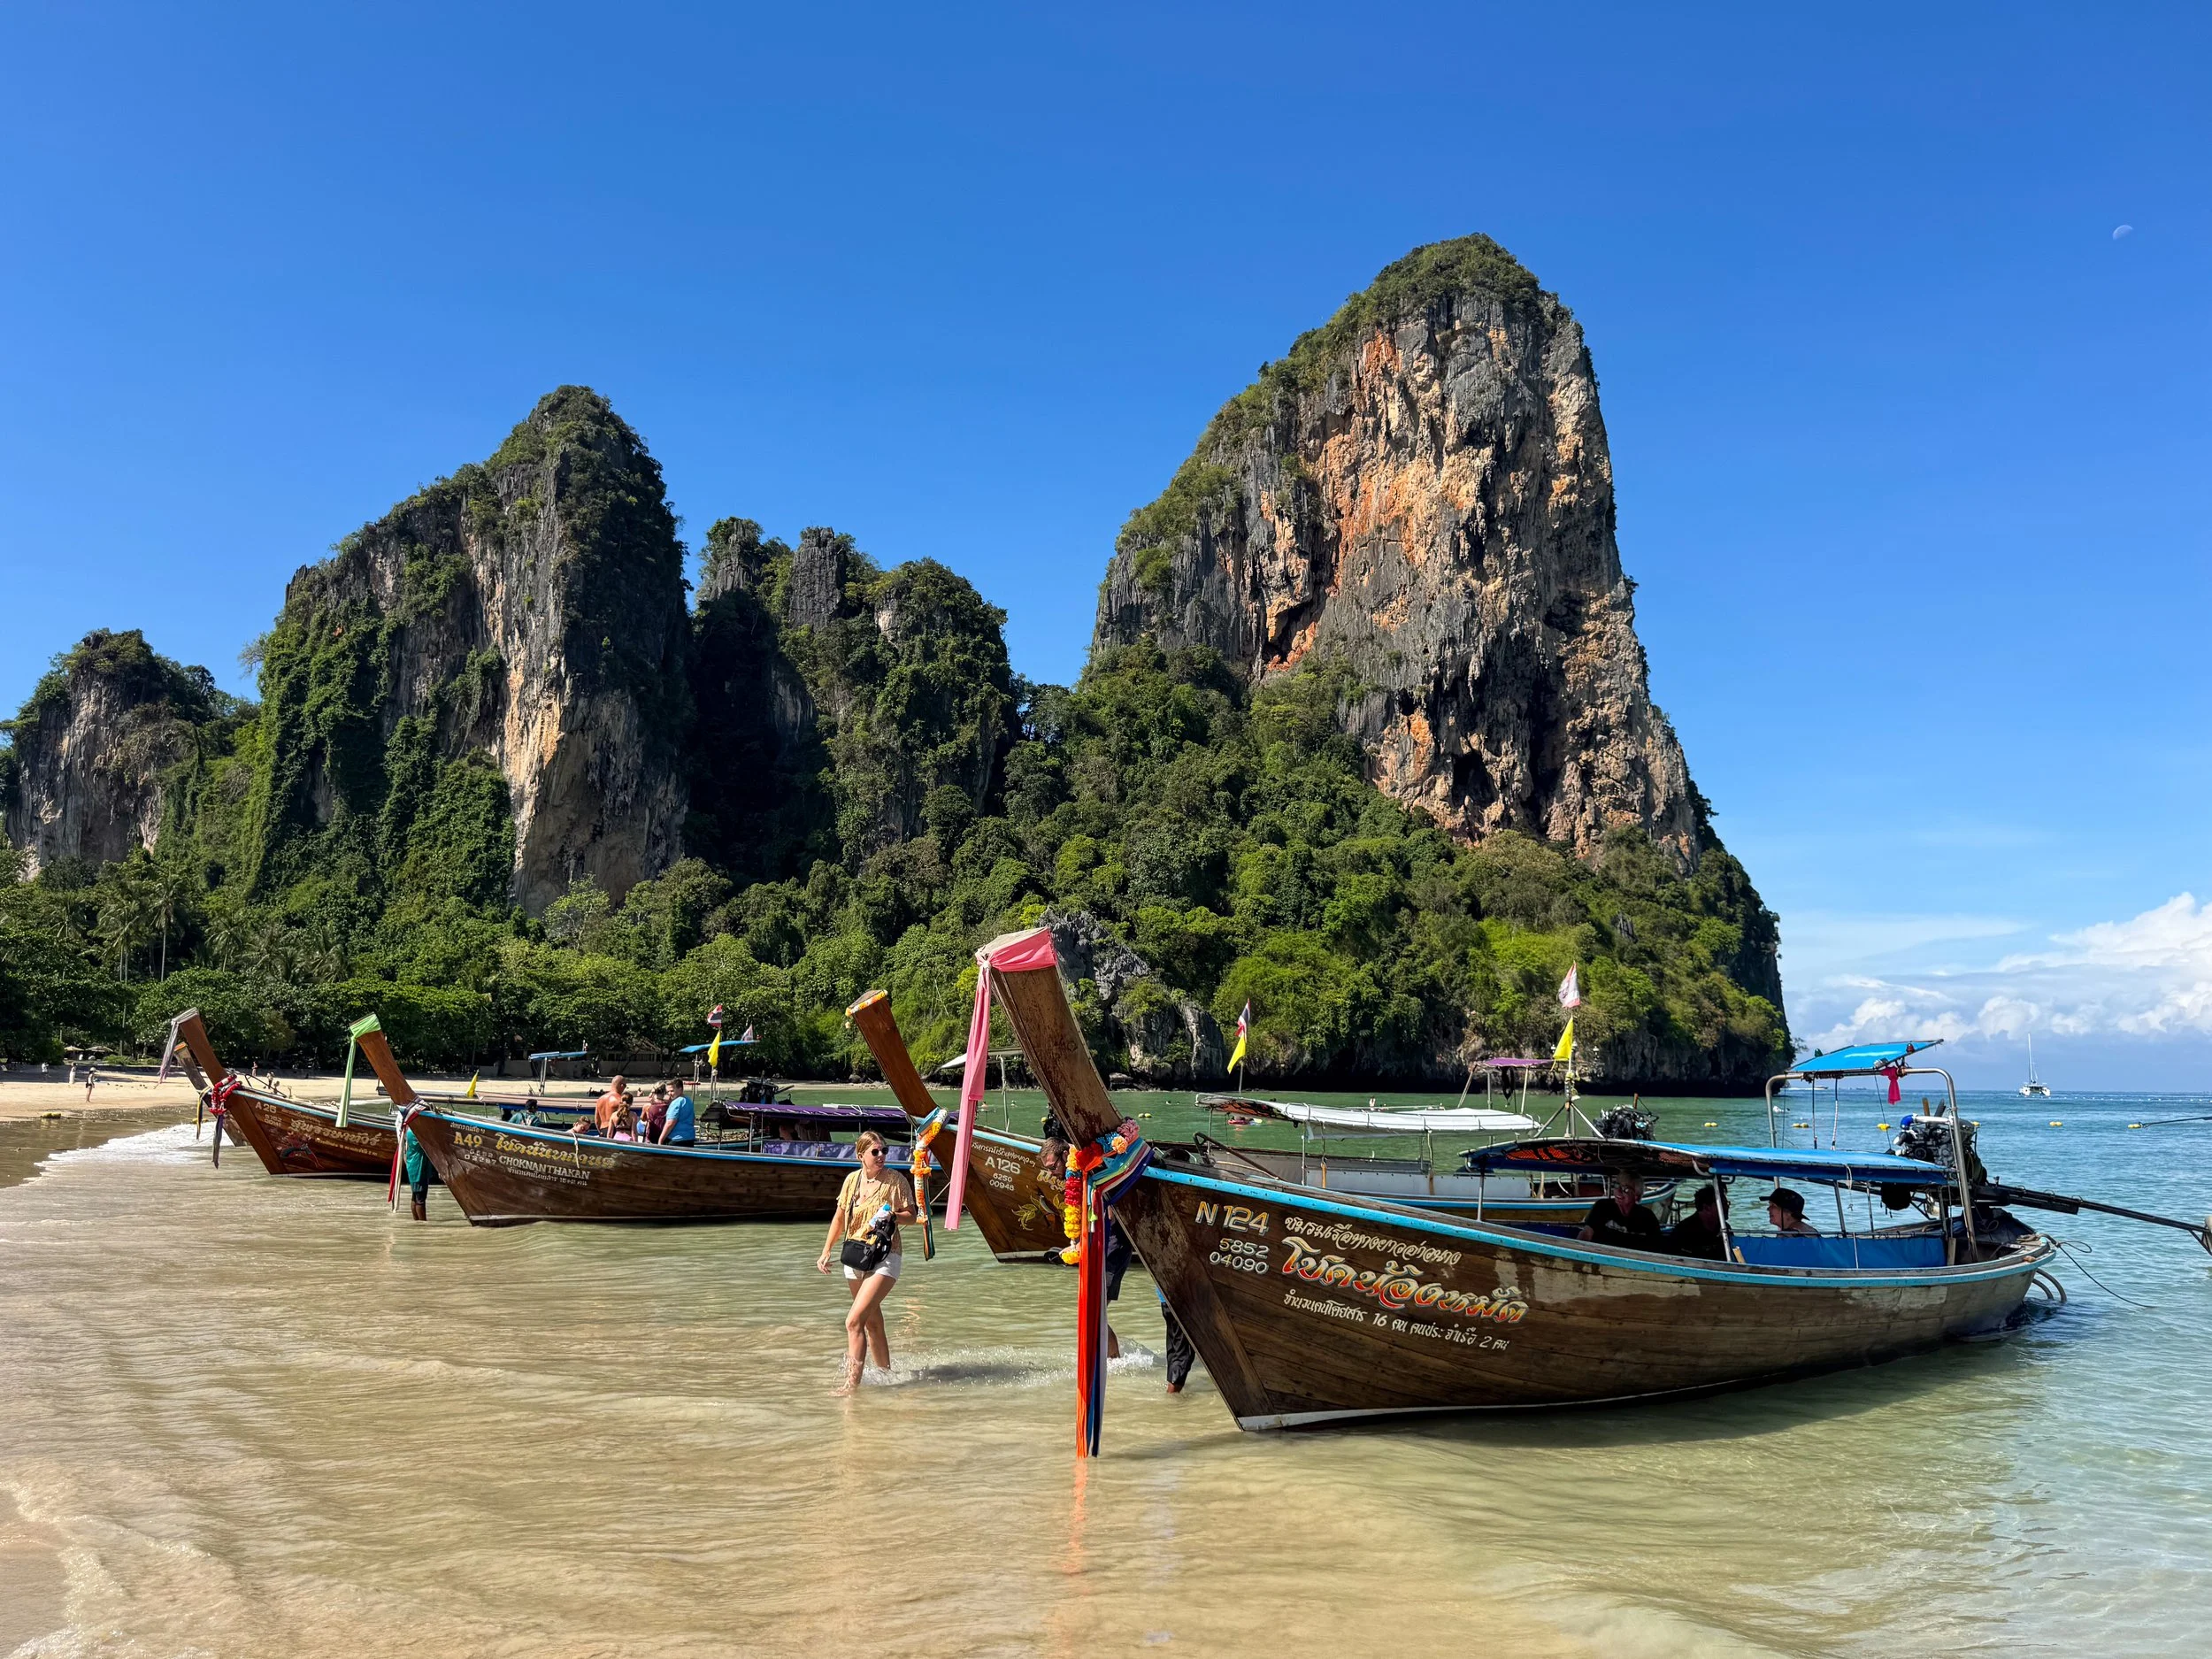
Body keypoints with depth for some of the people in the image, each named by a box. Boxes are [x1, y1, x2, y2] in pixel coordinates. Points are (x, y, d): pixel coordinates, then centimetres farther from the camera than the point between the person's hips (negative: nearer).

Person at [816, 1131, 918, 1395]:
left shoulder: (896, 1180, -8)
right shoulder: (852, 1180, 4)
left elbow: (912, 1214, -3)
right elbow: (840, 1218, 14)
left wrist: (892, 1216, -22)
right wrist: (827, 1251, 10)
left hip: (884, 1257, -5)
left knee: (854, 1321, -17)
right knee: (872, 1321, 18)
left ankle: (851, 1383, -13)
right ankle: (884, 1372, 33)